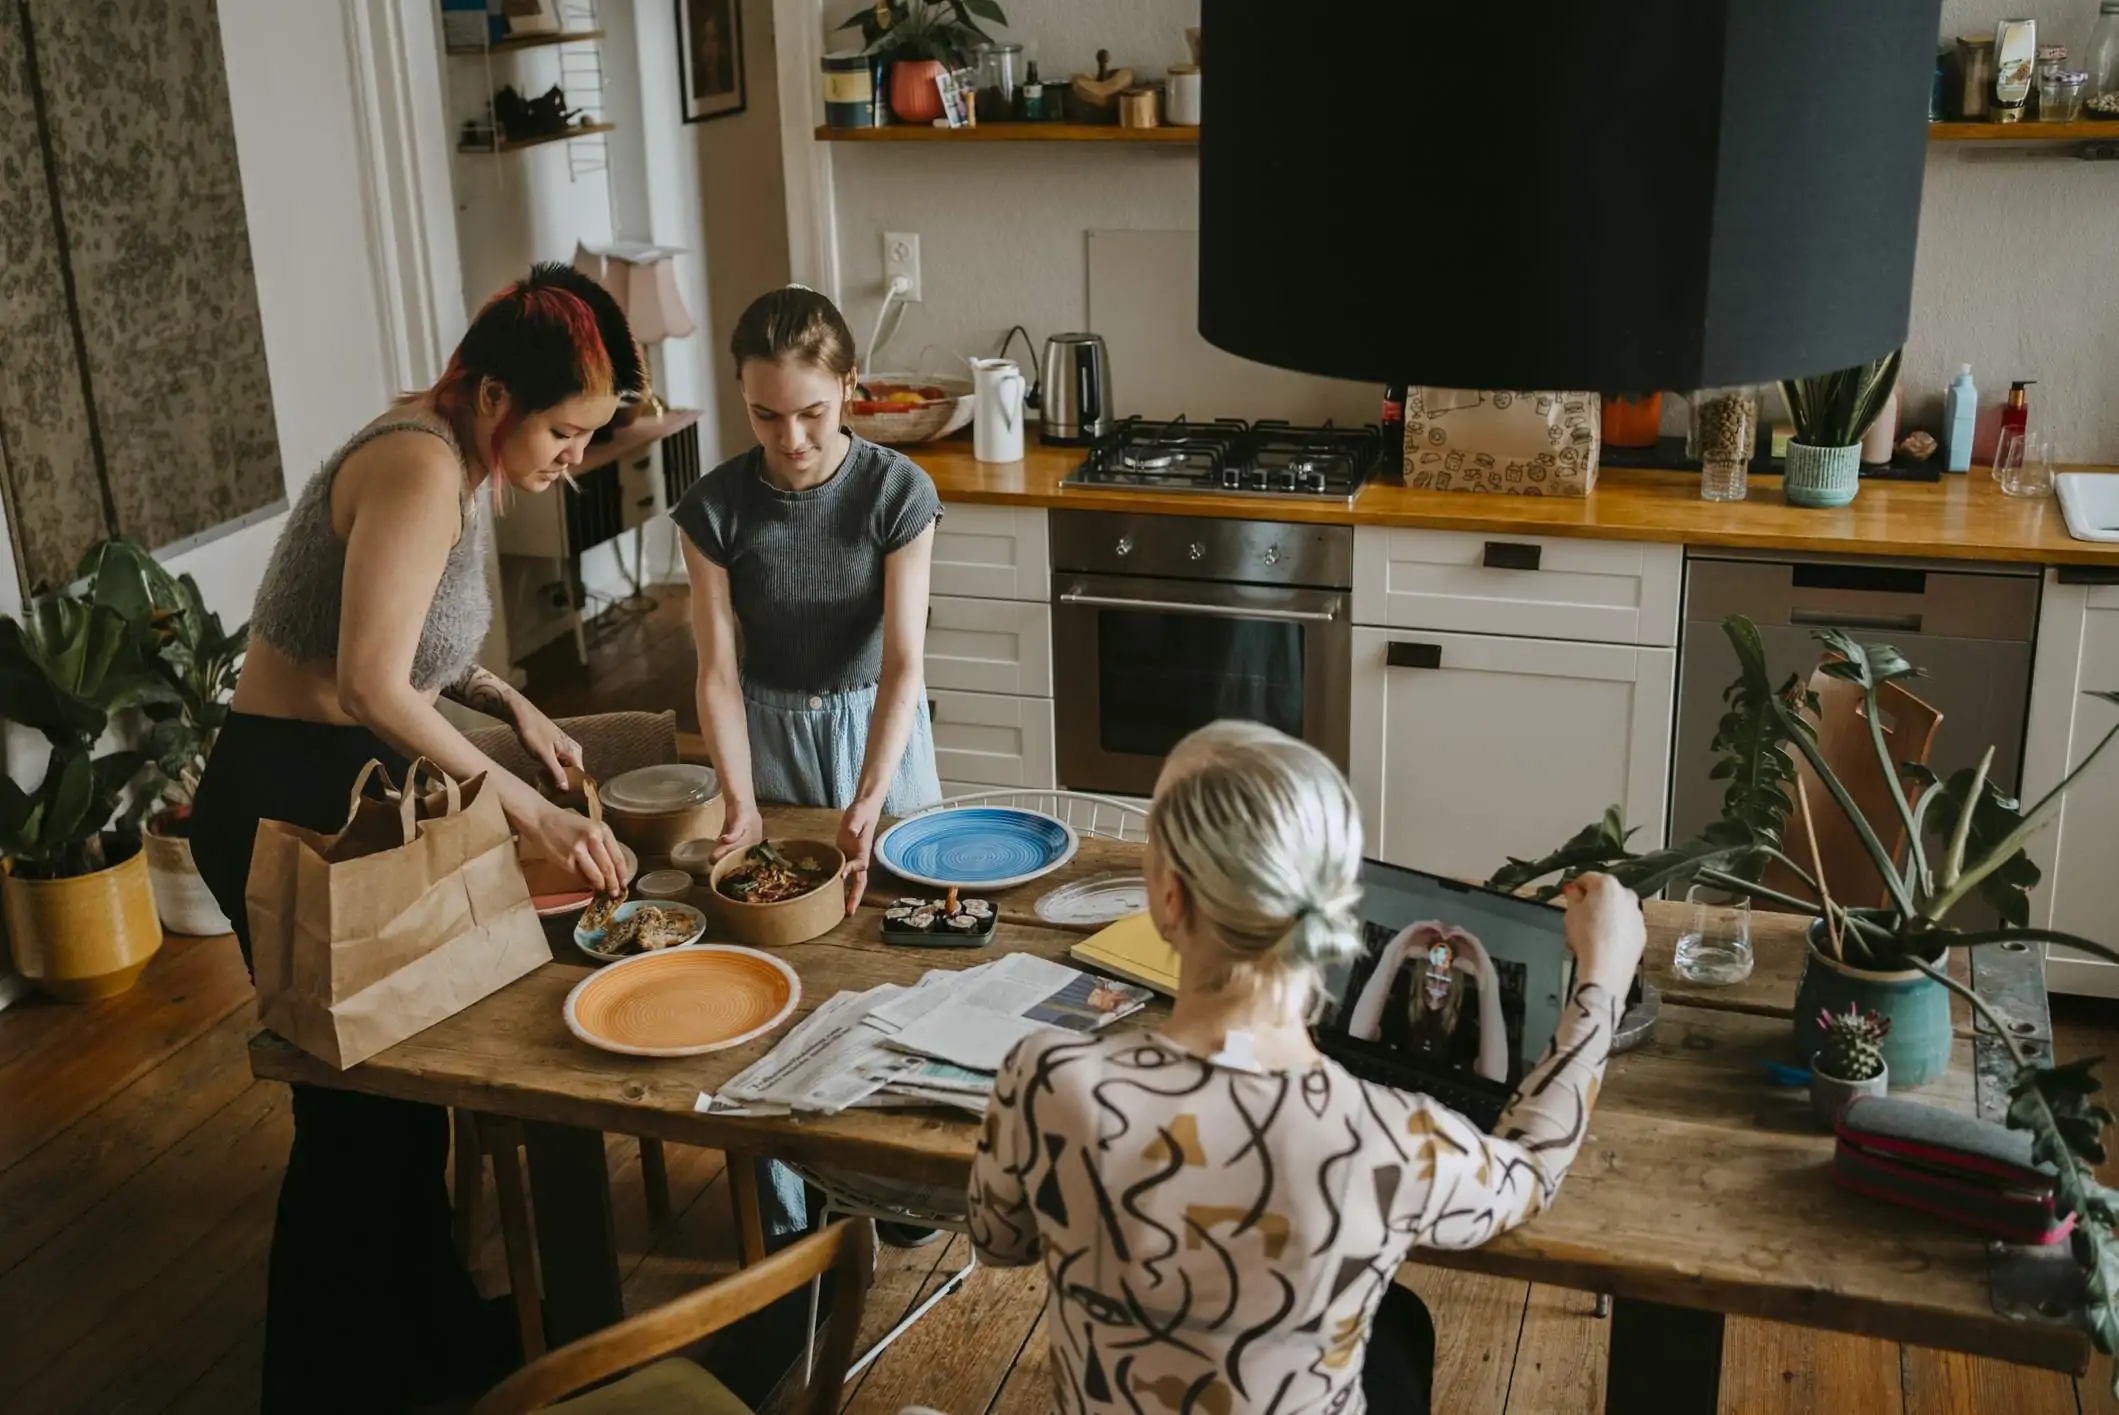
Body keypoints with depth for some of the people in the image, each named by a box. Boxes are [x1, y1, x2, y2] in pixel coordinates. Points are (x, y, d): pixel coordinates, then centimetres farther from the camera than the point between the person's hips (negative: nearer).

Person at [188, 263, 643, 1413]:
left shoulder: (462, 466, 7)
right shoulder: (419, 467, -23)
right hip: (289, 804, -10)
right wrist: (530, 811, -27)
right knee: (356, 1108, 3)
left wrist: (509, 704, 2)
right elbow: (372, 685, -30)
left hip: (351, 795, 10)